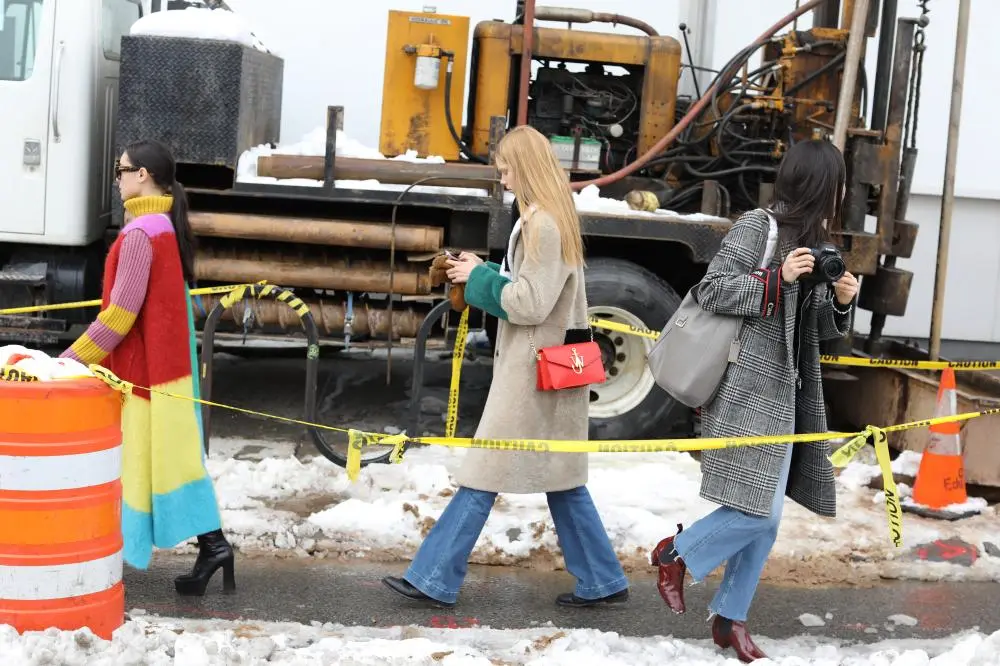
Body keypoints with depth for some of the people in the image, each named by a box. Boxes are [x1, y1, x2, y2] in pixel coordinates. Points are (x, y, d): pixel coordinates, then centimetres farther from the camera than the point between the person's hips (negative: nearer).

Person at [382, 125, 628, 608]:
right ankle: (601, 581, 19)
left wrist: (480, 277, -10)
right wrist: (480, 277, 4)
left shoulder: (543, 224, -17)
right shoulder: (553, 218, 12)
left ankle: (434, 579, 6)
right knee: (560, 478, 14)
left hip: (533, 373, -10)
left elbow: (531, 303, -21)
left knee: (484, 474, -3)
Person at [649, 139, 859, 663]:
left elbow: (819, 330, 18)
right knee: (758, 511, -11)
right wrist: (778, 279, -20)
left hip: (785, 396, 8)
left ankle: (730, 618, 22)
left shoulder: (815, 242, 15)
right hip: (747, 391, -8)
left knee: (766, 520, 9)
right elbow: (710, 290, -14)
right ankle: (675, 554, 13)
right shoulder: (758, 226, -8)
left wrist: (840, 302, -2)